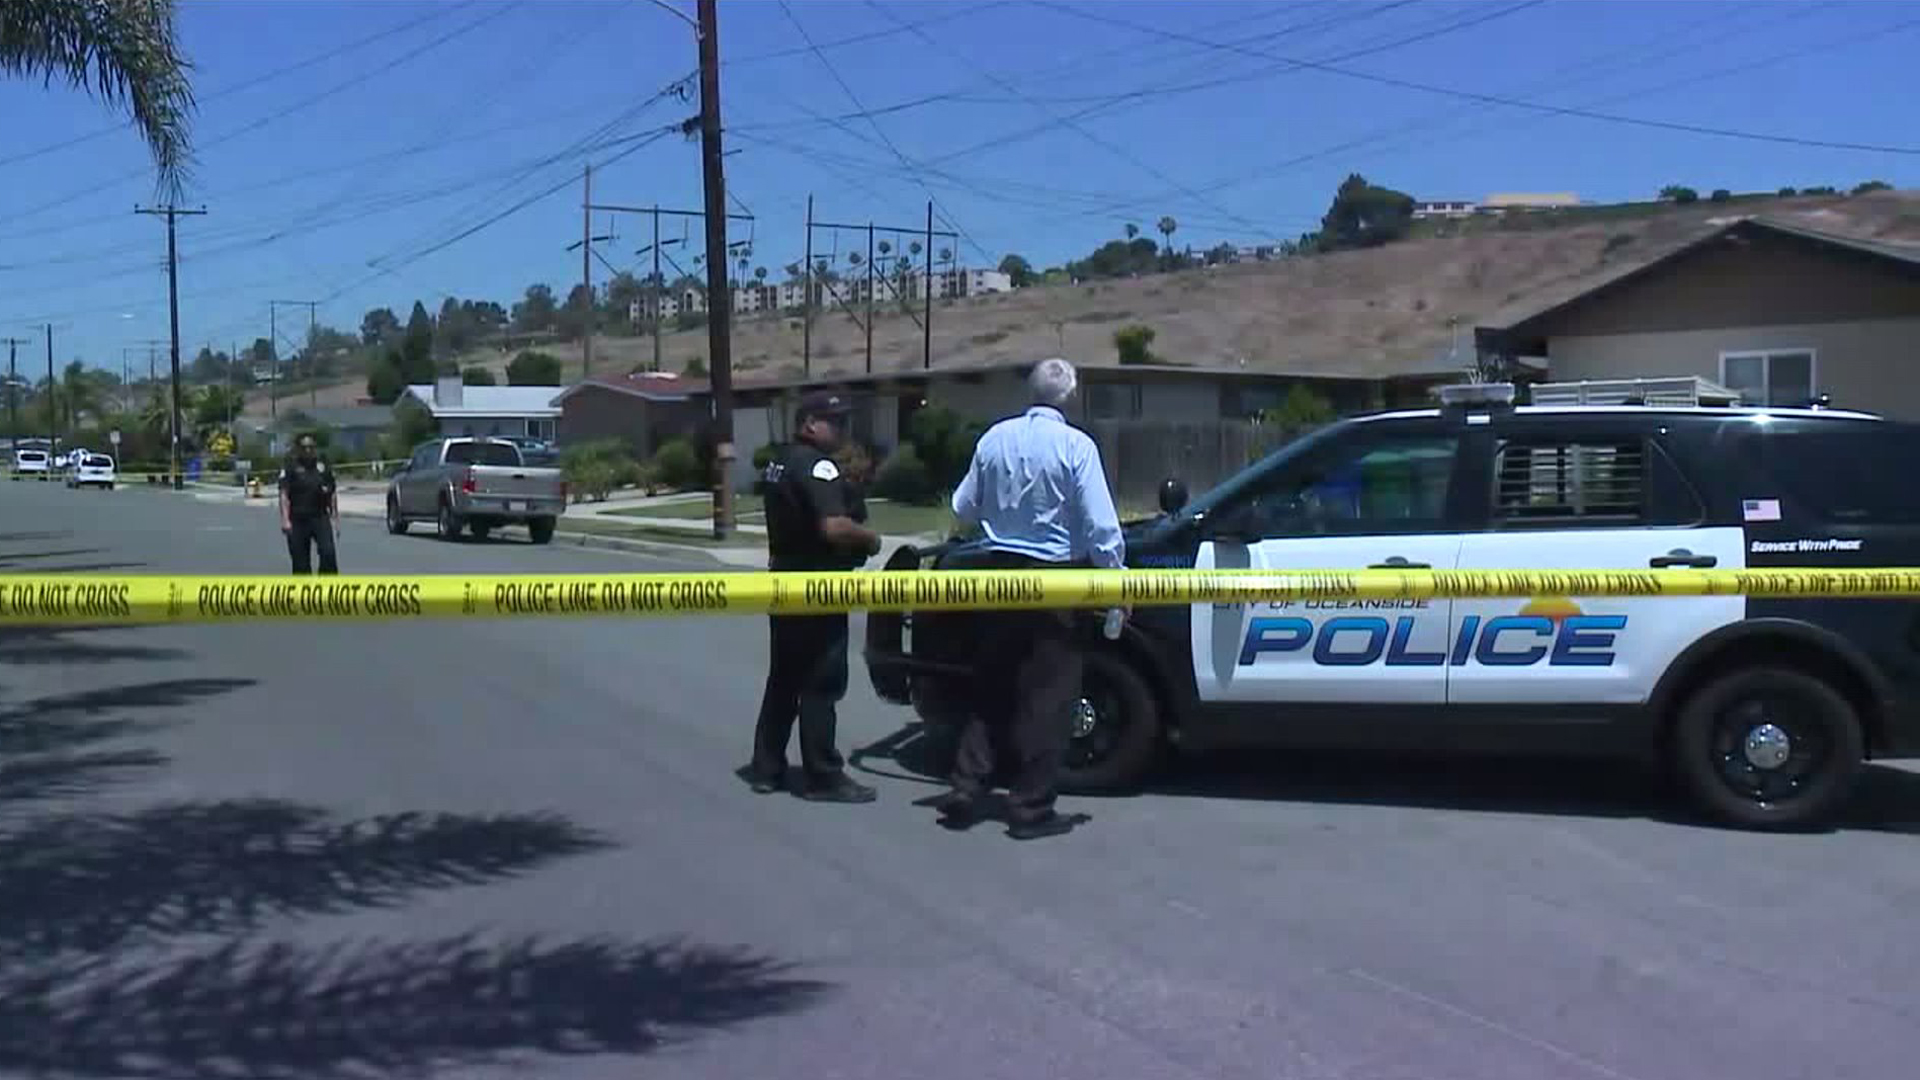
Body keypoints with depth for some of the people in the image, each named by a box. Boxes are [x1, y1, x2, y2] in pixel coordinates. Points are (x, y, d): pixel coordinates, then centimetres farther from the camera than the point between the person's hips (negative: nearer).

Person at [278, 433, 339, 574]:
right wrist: (285, 520, -18)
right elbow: (284, 495, -8)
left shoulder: (323, 467, 10)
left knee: (328, 553, -16)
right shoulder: (290, 468, 0)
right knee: (300, 561, 3)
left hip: (320, 518, 2)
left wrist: (335, 519, 11)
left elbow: (332, 495, 14)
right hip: (298, 520, -1)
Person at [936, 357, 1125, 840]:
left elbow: (964, 509, 11)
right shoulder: (1075, 445, -13)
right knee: (1048, 696, 3)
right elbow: (1100, 525, -14)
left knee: (995, 686, 17)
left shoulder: (994, 439, 2)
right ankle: (1031, 807, 5)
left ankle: (966, 789, 16)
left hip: (1001, 572, 5)